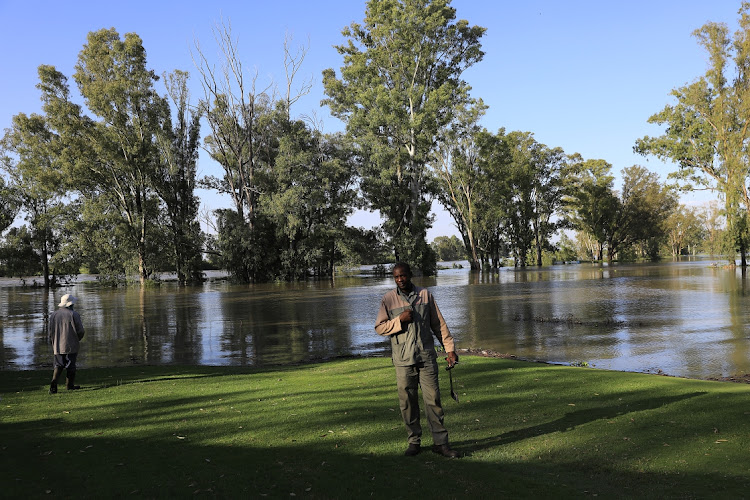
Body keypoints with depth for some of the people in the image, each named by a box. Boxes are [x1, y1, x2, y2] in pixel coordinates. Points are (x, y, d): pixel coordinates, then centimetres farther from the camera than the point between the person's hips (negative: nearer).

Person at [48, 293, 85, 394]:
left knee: (58, 365, 10)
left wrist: (53, 344, 18)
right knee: (70, 365, 7)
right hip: (70, 346, -4)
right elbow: (80, 331, -9)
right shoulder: (73, 314, -9)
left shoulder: (53, 315, 6)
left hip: (57, 346, 4)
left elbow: (51, 332, 7)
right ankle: (70, 385, 15)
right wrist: (78, 339, 11)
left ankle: (54, 383, -9)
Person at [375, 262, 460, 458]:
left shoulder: (425, 295, 6)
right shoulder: (388, 299, 4)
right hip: (403, 360, 0)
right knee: (407, 403, 4)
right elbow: (379, 327, 3)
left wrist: (450, 349, 5)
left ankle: (440, 442, 6)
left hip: (426, 357, 0)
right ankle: (414, 442, 17)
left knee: (433, 399, -1)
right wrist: (399, 320, -12)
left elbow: (439, 324, 9)